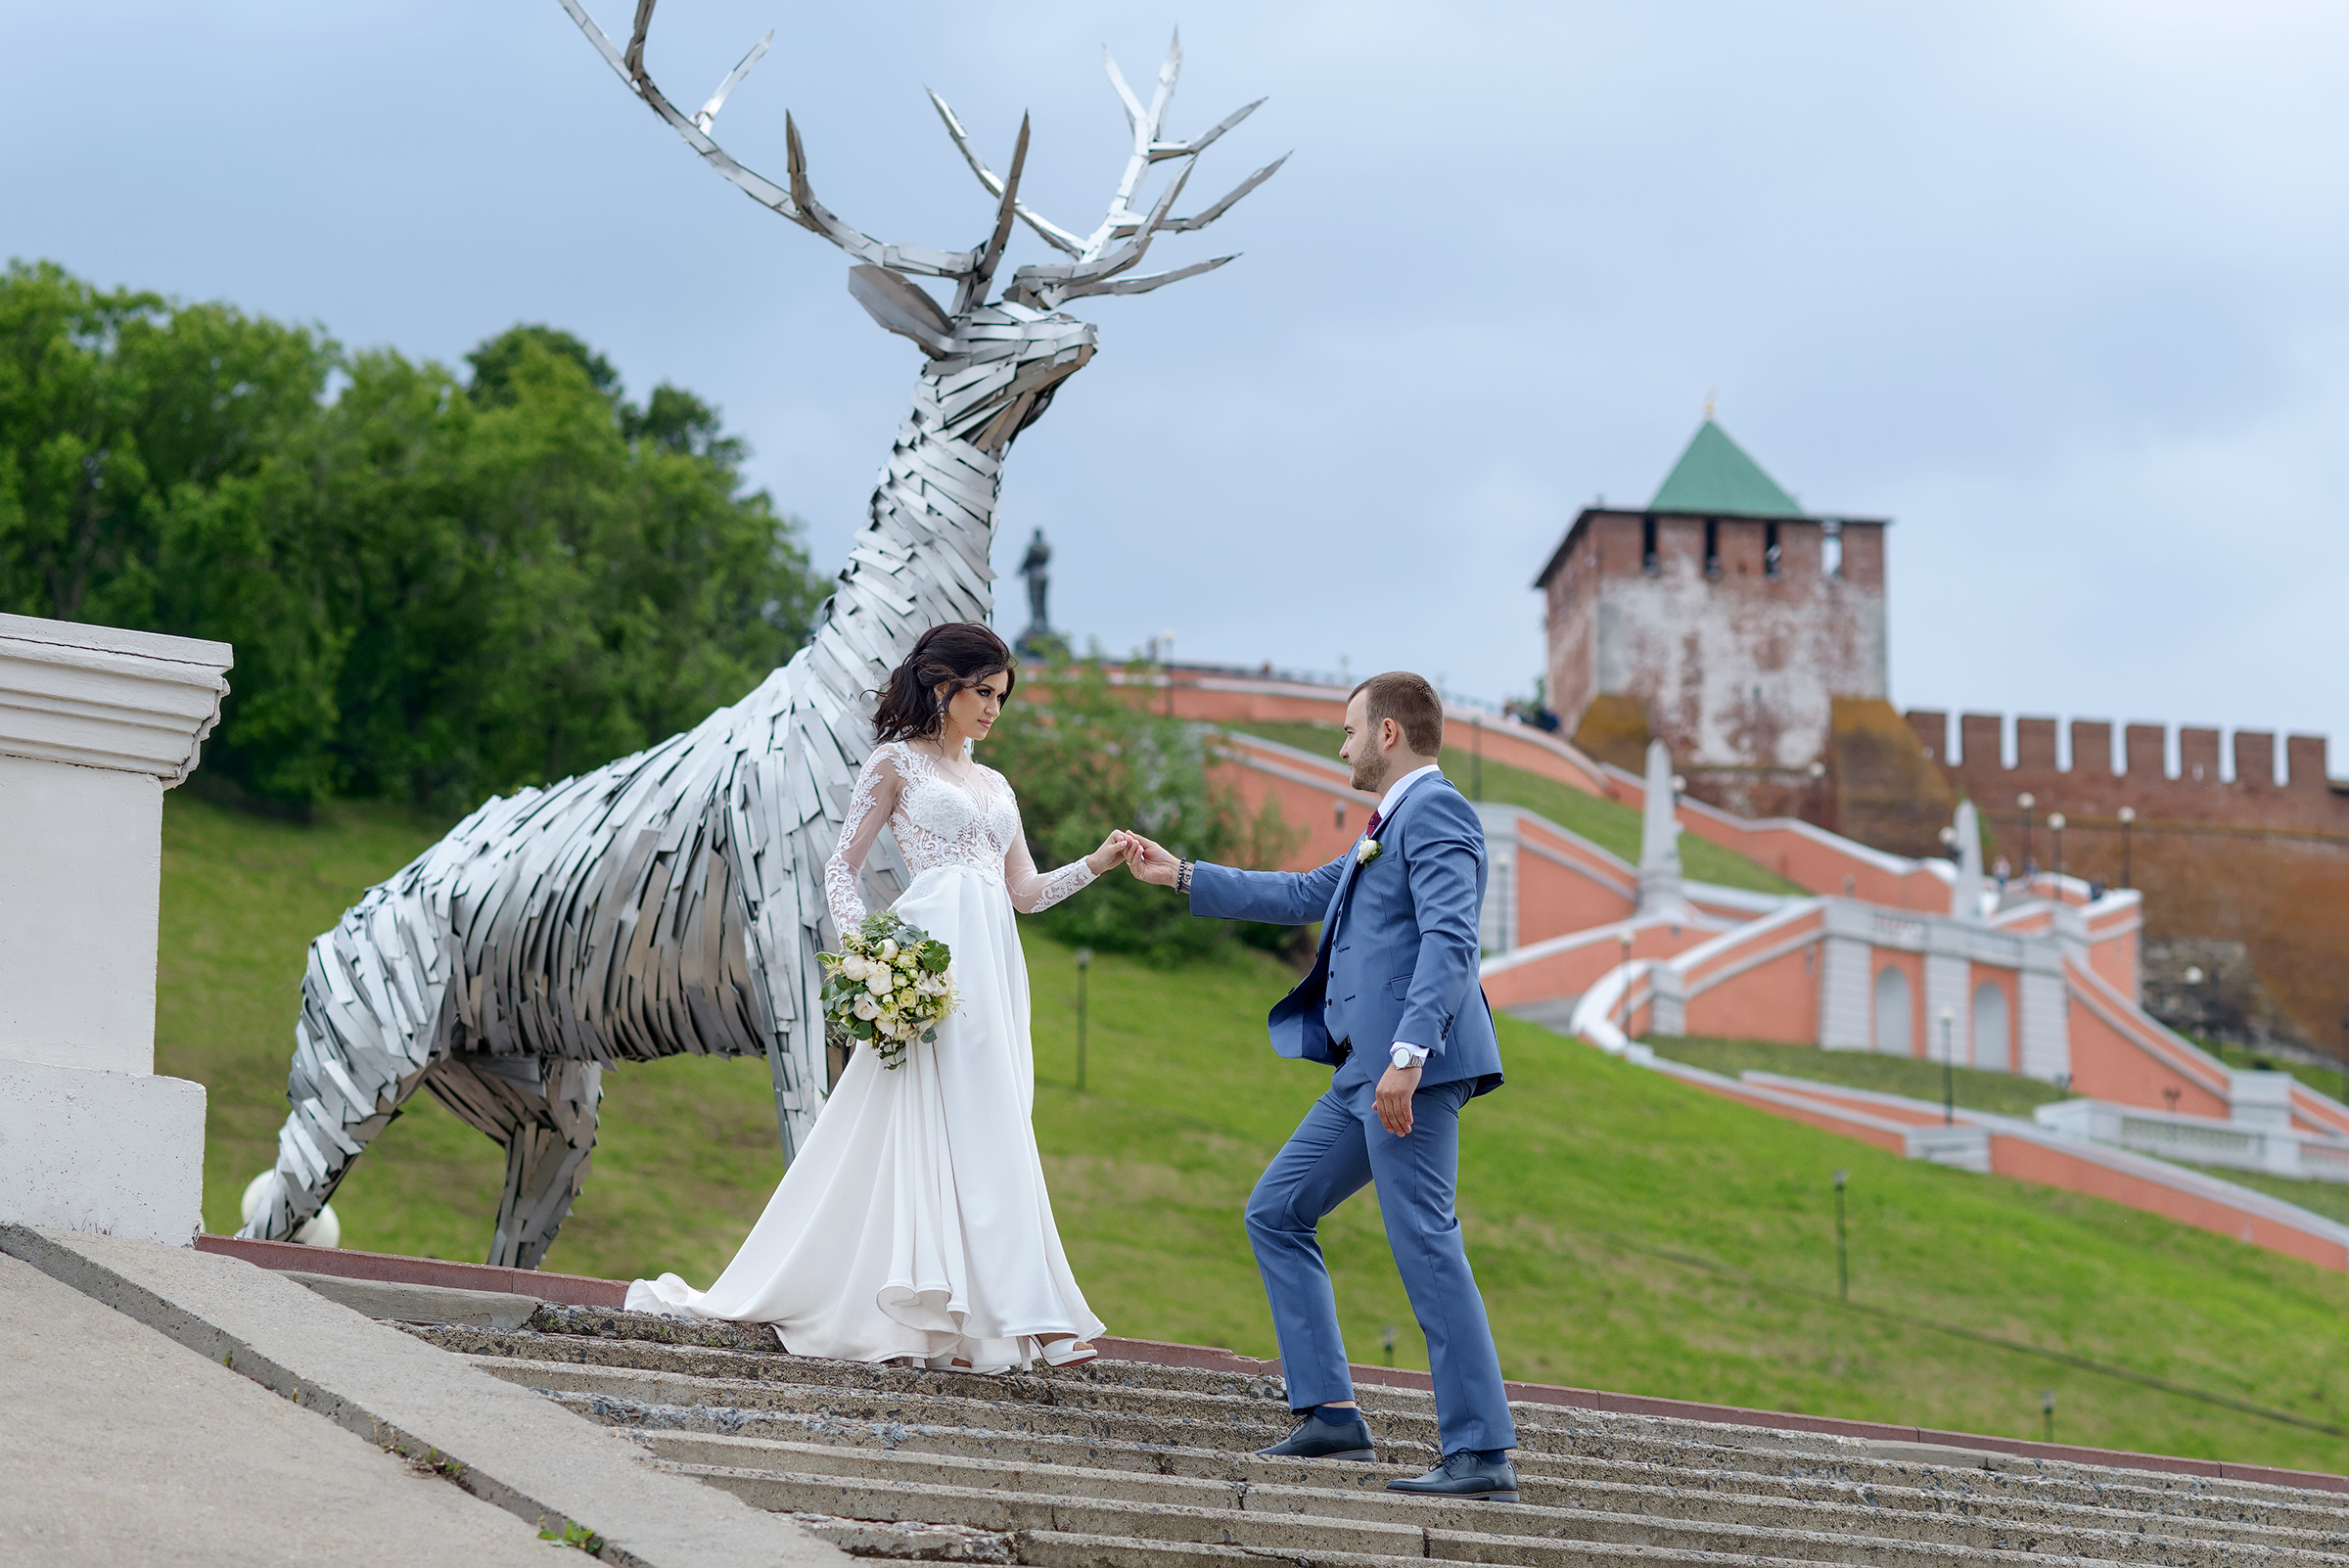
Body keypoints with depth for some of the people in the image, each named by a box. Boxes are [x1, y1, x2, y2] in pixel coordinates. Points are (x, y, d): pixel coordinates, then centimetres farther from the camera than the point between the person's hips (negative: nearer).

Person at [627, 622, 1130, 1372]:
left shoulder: (994, 787, 24)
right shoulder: (897, 763, 6)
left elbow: (1025, 892, 22)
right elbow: (841, 868, 2)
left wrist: (1098, 862, 7)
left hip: (994, 965, 7)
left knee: (989, 1132, -1)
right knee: (954, 1125, -12)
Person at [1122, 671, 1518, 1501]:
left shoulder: (1434, 811, -8)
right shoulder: (1393, 825, 24)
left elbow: (1449, 939, -21)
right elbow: (1307, 894, 35)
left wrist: (1407, 1053, -29)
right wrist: (1181, 877, 40)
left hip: (1411, 1069, -11)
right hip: (1365, 1072, 11)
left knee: (1425, 1245, -13)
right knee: (1276, 1213, 13)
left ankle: (1482, 1454, -12)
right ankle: (1331, 1414, 10)